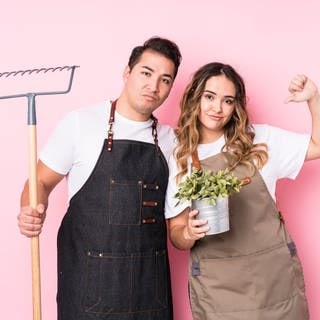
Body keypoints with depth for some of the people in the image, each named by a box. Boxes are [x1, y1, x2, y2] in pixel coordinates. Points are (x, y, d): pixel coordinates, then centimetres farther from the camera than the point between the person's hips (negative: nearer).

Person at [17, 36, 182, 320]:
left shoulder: (169, 139, 6)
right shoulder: (80, 123, -6)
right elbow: (42, 181, 0)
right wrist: (32, 213, -20)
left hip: (150, 278, 4)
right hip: (89, 277, -3)